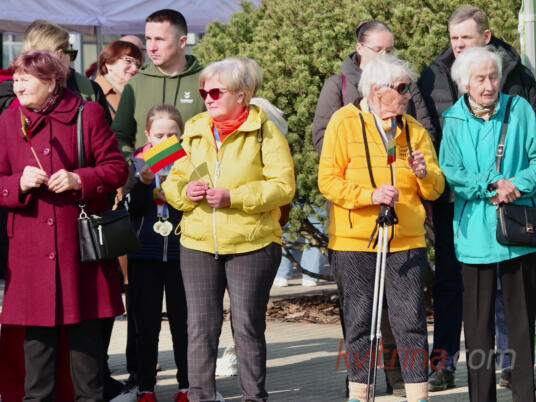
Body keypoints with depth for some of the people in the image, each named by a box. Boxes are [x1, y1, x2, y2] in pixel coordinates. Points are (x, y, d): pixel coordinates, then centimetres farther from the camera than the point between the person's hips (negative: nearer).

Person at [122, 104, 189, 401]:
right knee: (146, 324, 5)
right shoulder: (137, 163, 5)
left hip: (180, 252, -1)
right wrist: (143, 183, -17)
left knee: (182, 321, 2)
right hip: (144, 255, 1)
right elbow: (130, 210, -1)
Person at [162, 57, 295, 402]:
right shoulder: (194, 131, 13)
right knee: (200, 326, 4)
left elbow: (283, 186, -10)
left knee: (248, 325, 1)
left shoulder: (265, 131, -2)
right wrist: (185, 191, -9)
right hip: (198, 243, 4)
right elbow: (172, 181, 15)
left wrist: (233, 197, -19)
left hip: (252, 244, -4)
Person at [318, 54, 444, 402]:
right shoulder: (344, 122, -2)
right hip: (353, 241, -2)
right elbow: (329, 181, -9)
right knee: (359, 321, 5)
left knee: (411, 320, -3)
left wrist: (425, 174, -13)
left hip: (406, 241, 2)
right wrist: (370, 194, -21)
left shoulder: (413, 129, 11)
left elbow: (435, 189, 10)